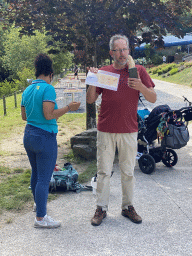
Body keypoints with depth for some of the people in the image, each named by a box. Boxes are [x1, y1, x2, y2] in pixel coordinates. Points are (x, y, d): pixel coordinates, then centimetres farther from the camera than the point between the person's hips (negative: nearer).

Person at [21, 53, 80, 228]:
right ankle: (40, 218, 3)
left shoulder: (27, 90, 10)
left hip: (29, 135, 8)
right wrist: (68, 108, -13)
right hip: (45, 137, -8)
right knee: (44, 178, -3)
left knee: (36, 174, 23)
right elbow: (49, 115, -21)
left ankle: (38, 204, 41)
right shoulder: (48, 89, -13)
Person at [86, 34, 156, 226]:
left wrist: (141, 87, -18)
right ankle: (101, 208, 16)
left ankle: (128, 207, 23)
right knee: (104, 171, 5)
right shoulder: (104, 72, 6)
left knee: (128, 171, 9)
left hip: (129, 131, 0)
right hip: (106, 130, 0)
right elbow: (90, 100, 5)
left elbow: (153, 99, 0)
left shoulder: (138, 71, 4)